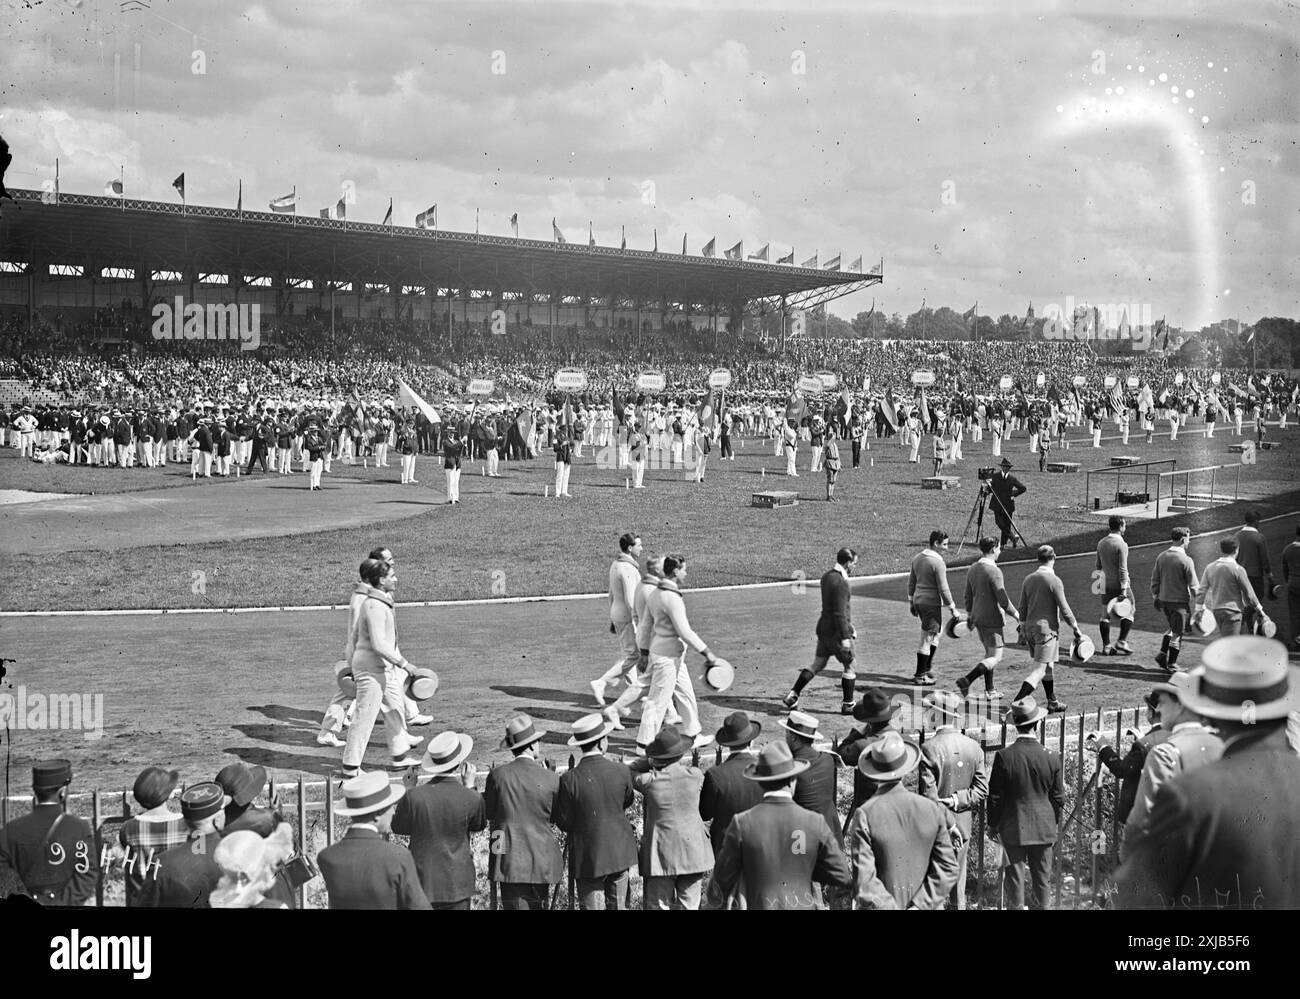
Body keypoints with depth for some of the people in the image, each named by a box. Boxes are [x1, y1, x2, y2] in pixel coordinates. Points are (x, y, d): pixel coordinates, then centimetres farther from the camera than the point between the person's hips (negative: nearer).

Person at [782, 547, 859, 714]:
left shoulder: (826, 576, 9)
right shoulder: (841, 583, -21)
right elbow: (840, 613, -23)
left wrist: (849, 626, 26)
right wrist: (845, 637, -20)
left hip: (824, 629, 9)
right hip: (836, 631, -9)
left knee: (817, 665, 15)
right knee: (849, 667, 7)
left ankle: (793, 695, 10)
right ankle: (847, 705, 15)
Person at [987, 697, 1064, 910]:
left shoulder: (1004, 756, -15)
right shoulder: (1051, 757, -9)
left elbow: (995, 796, -8)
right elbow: (1058, 797, 0)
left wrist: (993, 824, 6)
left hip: (1013, 828, -1)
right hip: (1044, 828, 2)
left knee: (1015, 877, 7)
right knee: (1042, 878, 13)